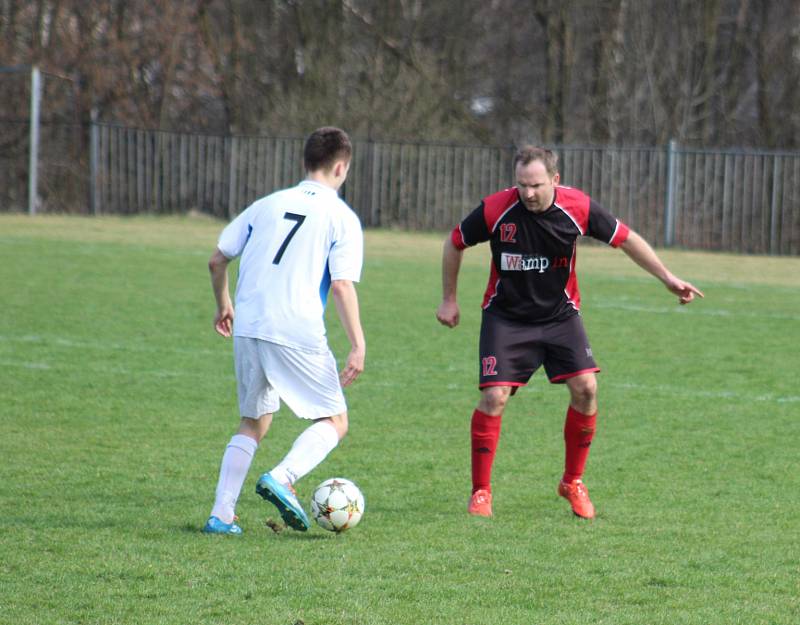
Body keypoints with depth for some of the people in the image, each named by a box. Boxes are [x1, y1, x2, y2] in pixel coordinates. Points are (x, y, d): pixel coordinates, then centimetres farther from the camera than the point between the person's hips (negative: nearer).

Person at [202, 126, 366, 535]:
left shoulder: (268, 205, 14)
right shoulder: (342, 218, 1)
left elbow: (217, 261, 14)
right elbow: (341, 286, -10)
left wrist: (223, 305, 31)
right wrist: (358, 347, -10)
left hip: (247, 329, 5)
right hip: (298, 334, -5)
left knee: (254, 424, 19)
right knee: (334, 421, 8)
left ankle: (221, 514, 8)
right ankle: (281, 478, -18)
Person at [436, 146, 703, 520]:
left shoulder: (578, 208, -15)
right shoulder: (495, 210, -19)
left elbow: (625, 239, -1)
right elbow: (455, 244, -1)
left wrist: (667, 278, -4)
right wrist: (449, 300, 4)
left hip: (560, 314, 2)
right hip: (506, 317, -2)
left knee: (585, 387, -12)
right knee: (494, 397, -13)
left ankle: (572, 482, 7)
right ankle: (481, 491, 2)